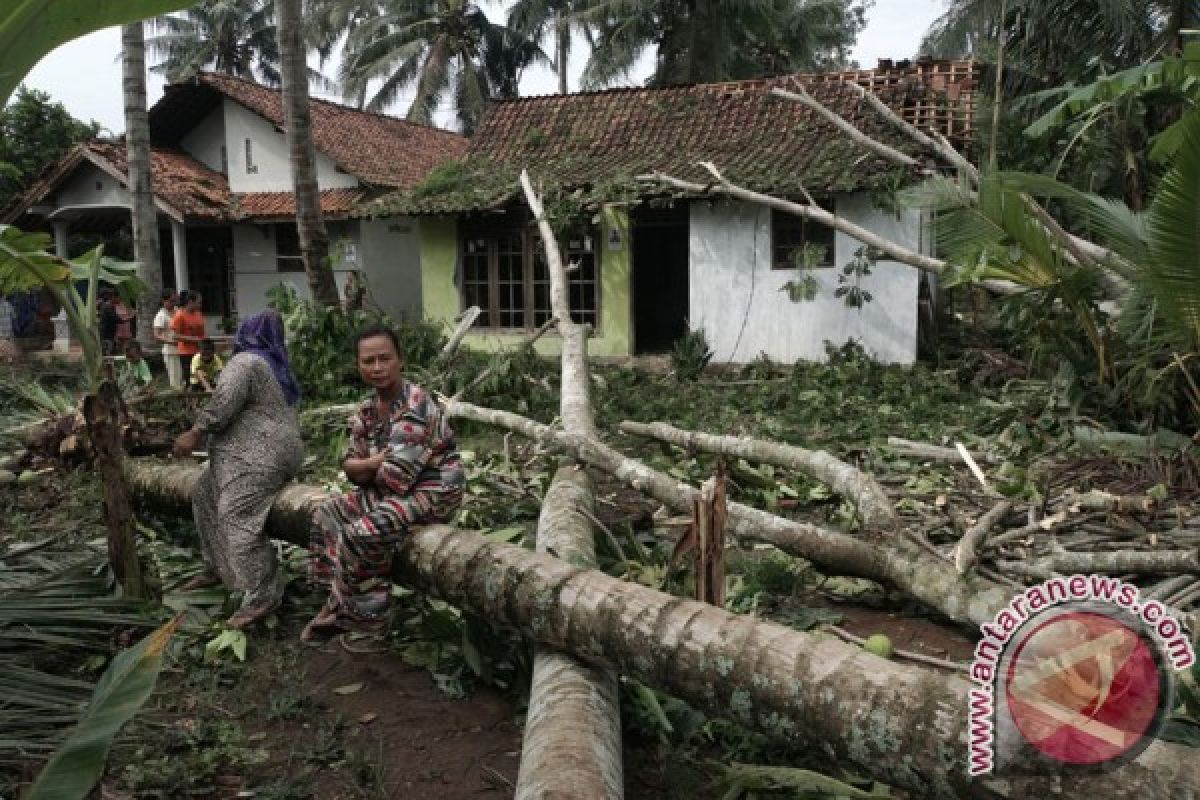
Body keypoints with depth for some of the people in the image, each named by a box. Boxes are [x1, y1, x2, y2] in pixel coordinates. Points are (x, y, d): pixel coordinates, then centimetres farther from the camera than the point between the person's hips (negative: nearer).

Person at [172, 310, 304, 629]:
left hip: (259, 457, -11)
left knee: (237, 517, -18)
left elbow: (225, 400, -23)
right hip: (260, 453, 11)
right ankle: (217, 569, 22)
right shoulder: (275, 365, 20)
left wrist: (195, 433, -18)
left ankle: (264, 595, -19)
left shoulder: (245, 361, -10)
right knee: (205, 495, 18)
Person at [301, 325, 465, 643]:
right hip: (398, 488, 10)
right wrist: (378, 462, -16)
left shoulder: (415, 409, -24)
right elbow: (350, 465, 5)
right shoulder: (367, 411, 4)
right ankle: (338, 601, 12)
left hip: (433, 491, -10)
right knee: (332, 511, 10)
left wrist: (367, 468, -7)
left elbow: (394, 478, -28)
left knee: (363, 533, -24)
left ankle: (355, 614, -3)